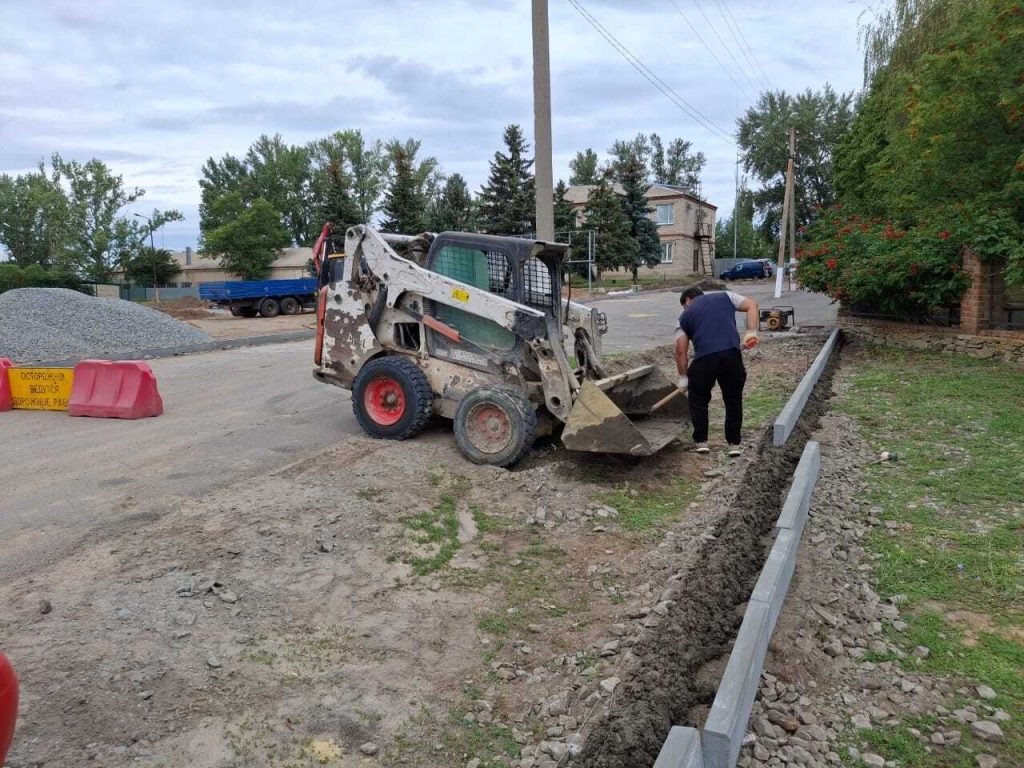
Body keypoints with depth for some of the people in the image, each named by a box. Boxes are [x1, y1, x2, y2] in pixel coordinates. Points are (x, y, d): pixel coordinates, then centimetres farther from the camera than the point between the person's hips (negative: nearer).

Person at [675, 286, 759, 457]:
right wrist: (751, 333, 9)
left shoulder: (685, 316, 20)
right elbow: (752, 305, 12)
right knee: (734, 400, 18)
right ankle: (734, 443, 20)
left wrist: (683, 378, 20)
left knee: (698, 400, 21)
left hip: (704, 359, -1)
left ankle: (701, 441, 21)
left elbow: (681, 351, 13)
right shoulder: (725, 296, 24)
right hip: (732, 355, 1)